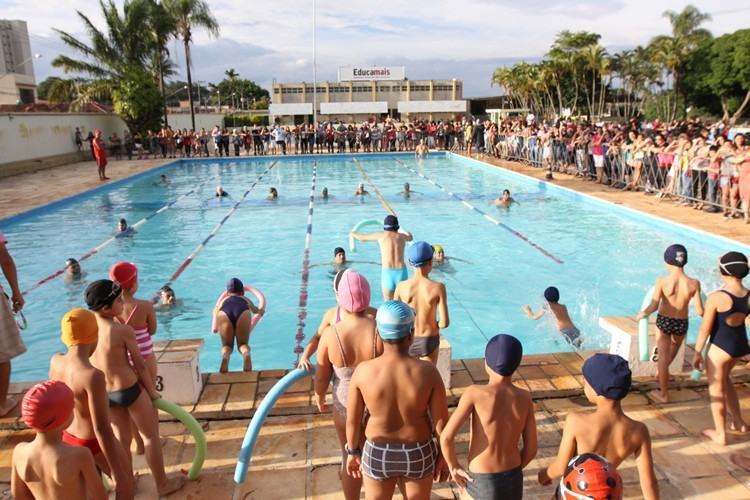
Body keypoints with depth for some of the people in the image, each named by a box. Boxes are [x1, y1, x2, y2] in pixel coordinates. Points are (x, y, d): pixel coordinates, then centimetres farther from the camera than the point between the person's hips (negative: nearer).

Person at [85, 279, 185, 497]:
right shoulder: (124, 331, -24)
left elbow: (94, 363, 4)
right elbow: (140, 366, -14)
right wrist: (152, 391, 1)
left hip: (103, 393, 6)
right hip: (128, 390, -6)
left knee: (122, 437, 24)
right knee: (150, 436, 13)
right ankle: (162, 484, 26)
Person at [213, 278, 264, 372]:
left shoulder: (224, 300, 42)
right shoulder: (246, 299, 43)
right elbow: (258, 311, 61)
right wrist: (261, 311, 84)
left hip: (224, 312, 0)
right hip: (243, 311, 0)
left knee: (227, 344, 15)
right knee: (243, 343, 14)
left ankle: (225, 356, -22)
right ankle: (246, 353, -23)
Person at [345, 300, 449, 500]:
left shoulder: (363, 371, -23)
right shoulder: (428, 371, -24)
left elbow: (352, 420, -11)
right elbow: (441, 421, -14)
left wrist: (353, 451, 7)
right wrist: (444, 456, 3)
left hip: (376, 453, 0)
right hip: (418, 454, 0)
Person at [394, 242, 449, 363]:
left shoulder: (401, 287, -15)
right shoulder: (438, 287, -19)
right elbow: (445, 322, -17)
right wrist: (435, 326, 5)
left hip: (407, 341, 1)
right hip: (429, 341, -1)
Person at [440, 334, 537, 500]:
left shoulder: (475, 393, -19)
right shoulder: (525, 398, -6)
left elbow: (446, 437, -22)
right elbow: (531, 449, 0)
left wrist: (454, 467, -5)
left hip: (482, 481, -4)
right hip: (513, 479, 4)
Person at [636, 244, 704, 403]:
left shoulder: (662, 281, -21)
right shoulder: (694, 284, -17)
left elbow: (653, 306, -23)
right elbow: (700, 311, -14)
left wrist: (642, 314, -4)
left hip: (663, 321, -2)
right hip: (681, 324, 2)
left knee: (663, 357, 13)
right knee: (673, 348, 34)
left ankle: (663, 394, 25)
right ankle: (660, 374, 53)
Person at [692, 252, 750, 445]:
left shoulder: (716, 297, -22)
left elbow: (705, 329, -15)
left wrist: (697, 352, -6)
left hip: (721, 346, -6)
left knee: (716, 388, 11)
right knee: (724, 378, 30)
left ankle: (720, 434, 23)